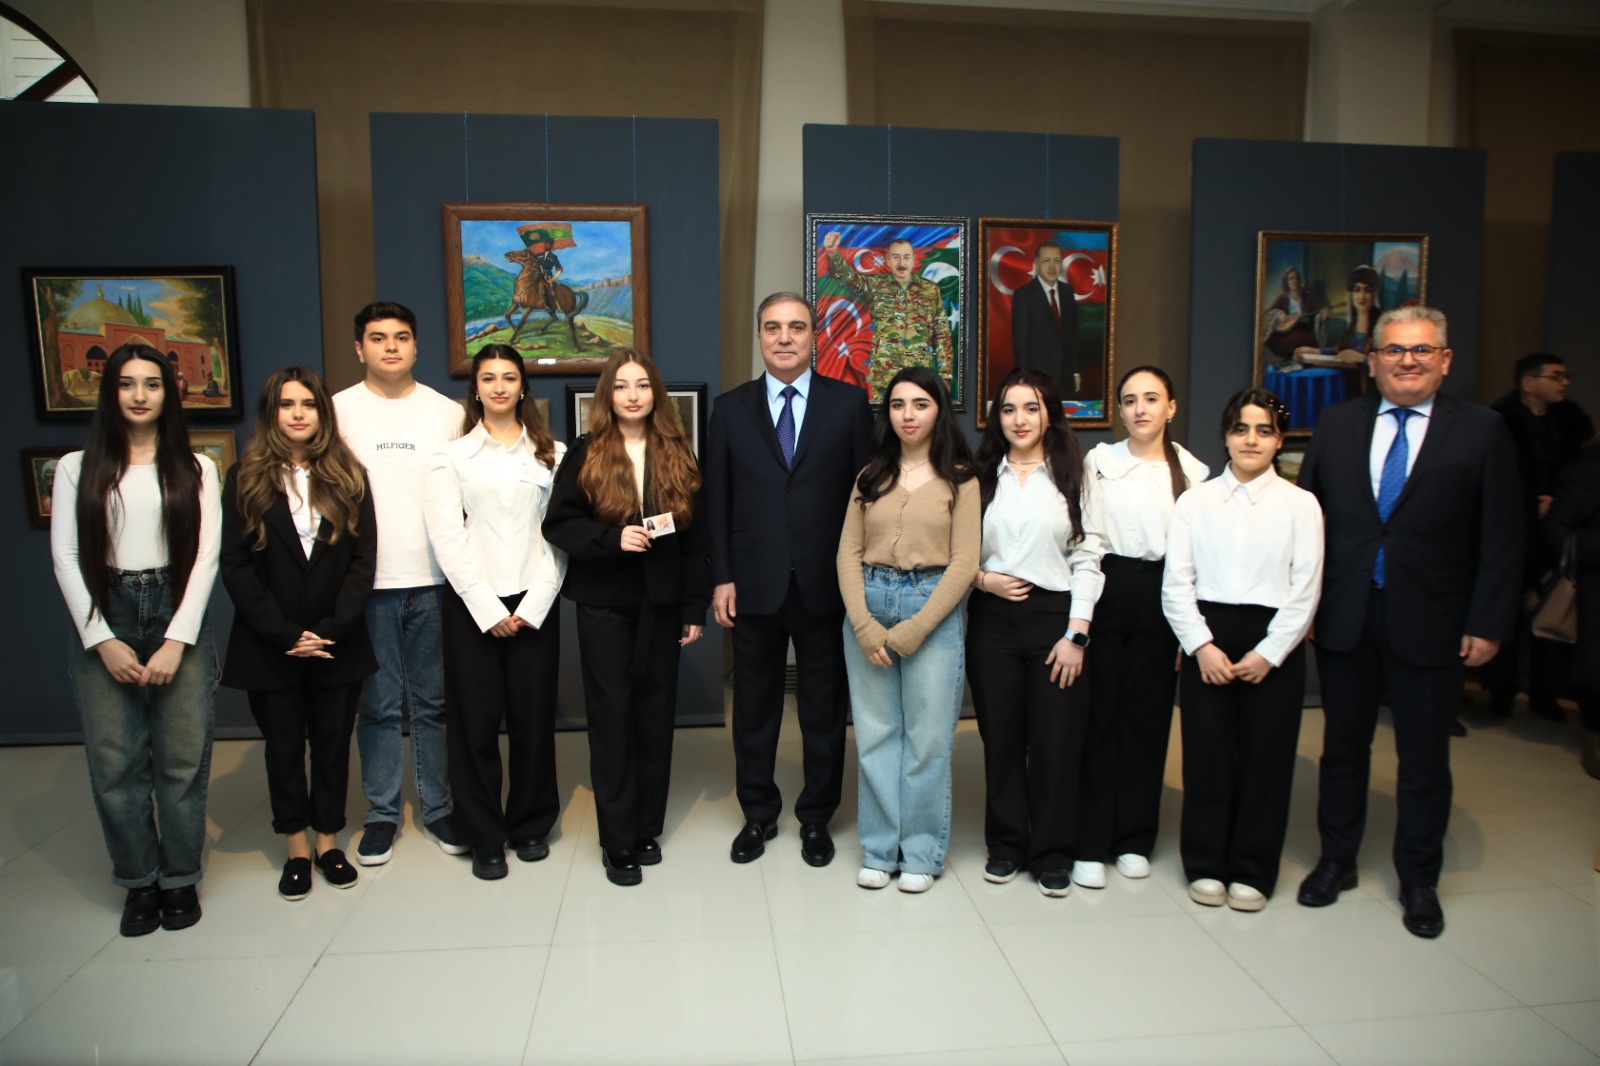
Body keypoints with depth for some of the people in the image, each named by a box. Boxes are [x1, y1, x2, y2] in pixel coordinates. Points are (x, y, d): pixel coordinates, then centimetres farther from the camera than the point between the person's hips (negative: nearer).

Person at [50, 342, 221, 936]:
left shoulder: (196, 469, 8)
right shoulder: (77, 469, 8)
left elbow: (206, 557, 1)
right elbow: (65, 558, 3)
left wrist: (177, 640, -8)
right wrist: (101, 640, -6)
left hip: (179, 623, 0)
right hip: (103, 624, 1)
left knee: (183, 762, 1)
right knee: (115, 765, 2)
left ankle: (180, 880, 17)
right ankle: (139, 881, 19)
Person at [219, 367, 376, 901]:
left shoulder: (348, 476, 3)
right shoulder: (245, 480, 0)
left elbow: (363, 561, -2)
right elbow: (236, 568, -5)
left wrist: (332, 630, -12)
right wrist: (286, 635, -12)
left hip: (338, 644, 1)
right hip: (270, 648, -1)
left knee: (332, 742, 9)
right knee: (284, 745, 10)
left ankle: (328, 841, 24)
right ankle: (296, 849, 23)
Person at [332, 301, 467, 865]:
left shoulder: (448, 412, 7)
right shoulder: (338, 411, 3)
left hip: (435, 580, 1)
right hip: (367, 582, -1)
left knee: (434, 702, 9)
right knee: (379, 704, 7)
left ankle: (438, 808, 21)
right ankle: (382, 812, 21)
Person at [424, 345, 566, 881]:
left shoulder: (552, 454, 8)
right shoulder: (451, 456, 7)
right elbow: (447, 539, -1)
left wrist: (534, 605, -7)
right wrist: (489, 609, -8)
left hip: (533, 602, 1)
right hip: (472, 604, 0)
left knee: (533, 717, 4)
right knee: (476, 721, 2)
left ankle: (531, 825, 22)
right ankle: (484, 837, 16)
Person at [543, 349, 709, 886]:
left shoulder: (677, 456, 5)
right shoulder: (585, 455, 0)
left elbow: (695, 537, 5)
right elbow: (558, 524, -3)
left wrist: (695, 608, 1)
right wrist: (612, 538, -19)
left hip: (661, 603, 2)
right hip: (603, 604, -2)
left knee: (656, 715, 8)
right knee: (612, 716, 1)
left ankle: (647, 829, 23)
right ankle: (618, 843, 11)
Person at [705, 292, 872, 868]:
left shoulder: (849, 402, 1)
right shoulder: (730, 408, 5)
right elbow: (717, 500, 5)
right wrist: (721, 577, -2)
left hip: (826, 583, -1)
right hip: (755, 583, 1)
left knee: (824, 707, 10)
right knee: (754, 706, 12)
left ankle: (816, 818, 27)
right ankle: (758, 814, 30)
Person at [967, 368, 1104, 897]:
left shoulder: (1072, 478, 3)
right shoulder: (981, 478, 8)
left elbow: (1087, 559, -1)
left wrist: (1076, 633, -8)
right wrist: (982, 579, -11)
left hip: (1054, 616, -1)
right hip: (992, 620, 2)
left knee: (1056, 740, 2)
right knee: (1001, 738, 8)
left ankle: (1053, 854, 17)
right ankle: (1006, 844, 24)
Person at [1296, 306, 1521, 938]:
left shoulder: (1482, 431, -3)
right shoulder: (1337, 424, 4)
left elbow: (1500, 538, -3)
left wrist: (1488, 624, -7)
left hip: (1429, 624, -2)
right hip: (1344, 618, 2)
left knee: (1424, 757, 10)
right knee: (1343, 746, 14)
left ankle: (1418, 881, 28)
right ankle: (1336, 860, 32)